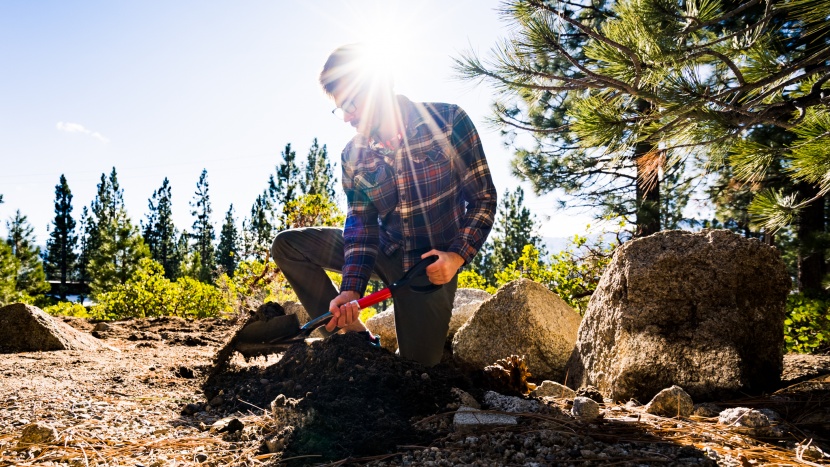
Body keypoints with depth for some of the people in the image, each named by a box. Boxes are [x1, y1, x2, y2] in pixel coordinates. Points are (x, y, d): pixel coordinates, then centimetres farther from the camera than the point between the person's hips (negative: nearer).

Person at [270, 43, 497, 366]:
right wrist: (351, 290, -25)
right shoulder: (354, 155, -4)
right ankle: (352, 332, -5)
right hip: (384, 252, 4)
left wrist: (458, 256, -25)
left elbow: (483, 198, -11)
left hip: (434, 264, -4)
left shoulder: (448, 122, -15)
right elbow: (361, 225, -9)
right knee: (287, 245, -6)